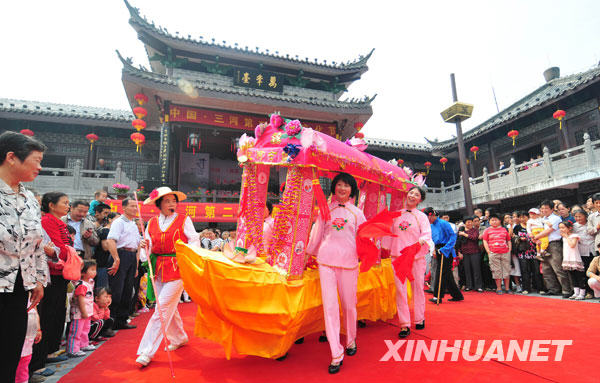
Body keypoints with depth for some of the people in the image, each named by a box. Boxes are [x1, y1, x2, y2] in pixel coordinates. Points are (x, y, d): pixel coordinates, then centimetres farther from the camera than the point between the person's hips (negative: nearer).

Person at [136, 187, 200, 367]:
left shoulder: (184, 220, -2)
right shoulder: (152, 223, 8)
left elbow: (194, 241, -2)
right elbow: (148, 247, 10)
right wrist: (145, 249, -12)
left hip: (177, 269, -5)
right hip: (158, 270, 5)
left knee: (163, 308, -7)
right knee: (169, 307, 16)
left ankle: (147, 351, 2)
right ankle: (179, 338, 38)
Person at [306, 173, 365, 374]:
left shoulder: (357, 213, 10)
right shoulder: (326, 209, 10)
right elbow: (317, 234, 17)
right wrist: (308, 253, 22)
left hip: (348, 261, 0)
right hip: (326, 260, 0)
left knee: (349, 304, 9)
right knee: (329, 306, -3)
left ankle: (351, 340, 35)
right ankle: (336, 354, 6)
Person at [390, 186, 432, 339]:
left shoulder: (421, 216, 5)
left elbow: (427, 235, -7)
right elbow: (390, 232, 19)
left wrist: (419, 242, -26)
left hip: (416, 257, -1)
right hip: (398, 256, 1)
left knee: (418, 287, 7)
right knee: (400, 289, -3)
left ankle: (419, 319, 26)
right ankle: (404, 325, 3)